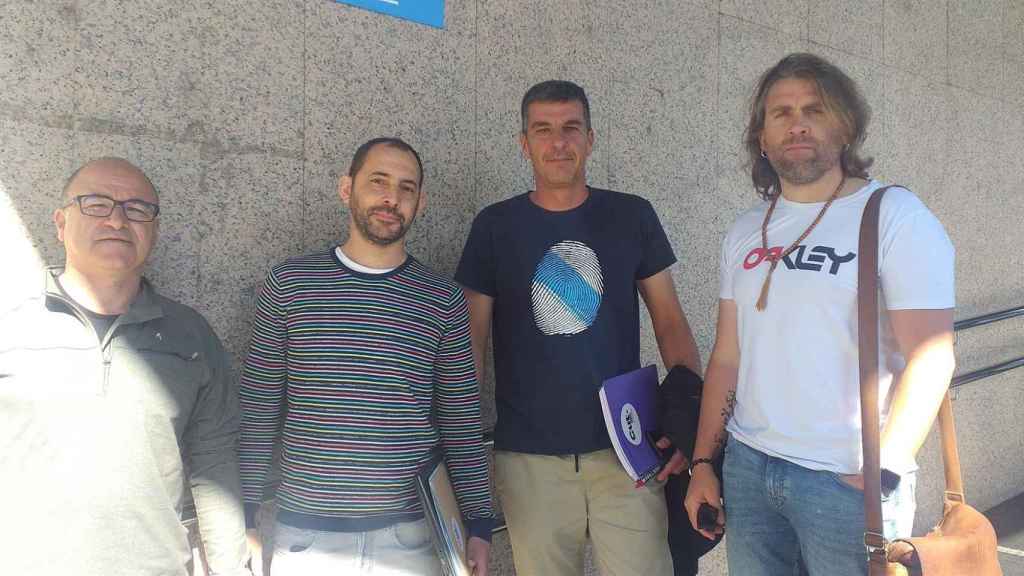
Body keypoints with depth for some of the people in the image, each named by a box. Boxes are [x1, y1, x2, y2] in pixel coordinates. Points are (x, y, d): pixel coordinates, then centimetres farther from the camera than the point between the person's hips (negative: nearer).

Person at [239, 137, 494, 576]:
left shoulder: (443, 301, 0)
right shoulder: (288, 285, -1)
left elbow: (462, 425, 2)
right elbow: (257, 412, 2)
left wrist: (479, 525, -1)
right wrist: (242, 518, -1)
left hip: (409, 535, 0)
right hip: (304, 534, 0)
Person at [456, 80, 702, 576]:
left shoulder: (632, 216, 3)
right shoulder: (495, 226, 2)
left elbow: (670, 323, 5)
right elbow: (471, 341, 3)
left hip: (624, 447, 0)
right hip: (528, 457, 0)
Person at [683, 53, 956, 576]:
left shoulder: (893, 215, -7)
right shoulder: (746, 232, 8)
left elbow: (930, 356, -13)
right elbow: (727, 357, 9)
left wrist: (881, 476, -18)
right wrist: (703, 462, 7)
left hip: (848, 479, -4)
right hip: (746, 466, 5)